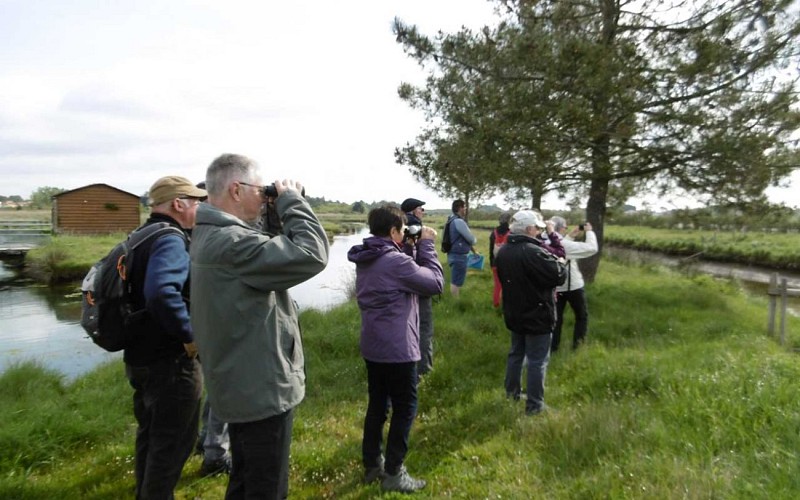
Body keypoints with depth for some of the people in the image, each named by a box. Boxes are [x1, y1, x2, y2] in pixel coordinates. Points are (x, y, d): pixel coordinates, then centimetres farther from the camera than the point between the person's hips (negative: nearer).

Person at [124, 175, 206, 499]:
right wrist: (191, 336, -27)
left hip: (140, 356, 10)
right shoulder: (171, 240, -21)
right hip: (170, 362, -10)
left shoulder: (142, 237, 10)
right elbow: (161, 292, -38)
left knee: (150, 435, 24)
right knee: (173, 442, 6)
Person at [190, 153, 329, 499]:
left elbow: (273, 255, 11)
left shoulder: (211, 235, 8)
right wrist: (291, 201, -16)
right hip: (261, 389, -10)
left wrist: (278, 212, 1)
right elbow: (311, 254, -30)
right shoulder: (231, 241, -26)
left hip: (241, 384, 10)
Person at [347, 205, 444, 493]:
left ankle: (372, 465, 31)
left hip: (372, 347, 9)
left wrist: (415, 249, 6)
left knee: (377, 405, 19)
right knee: (405, 409, 6)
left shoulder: (366, 260, 6)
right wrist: (426, 246, -7)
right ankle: (393, 473, 16)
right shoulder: (396, 261, -22)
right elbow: (435, 283, -14)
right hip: (397, 349, -9)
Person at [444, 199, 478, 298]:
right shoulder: (459, 221, -19)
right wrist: (475, 240, 10)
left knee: (455, 281, 20)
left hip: (453, 255, 10)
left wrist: (473, 250, 20)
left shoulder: (452, 220, 12)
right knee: (456, 282, -2)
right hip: (458, 256, -10)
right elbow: (471, 239, -14)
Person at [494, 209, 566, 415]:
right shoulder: (534, 252, -25)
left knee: (516, 353, 21)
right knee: (537, 360, 2)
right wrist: (561, 263, 0)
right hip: (537, 315, -8)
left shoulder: (503, 252, 4)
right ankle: (534, 405, 9)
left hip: (514, 313, 8)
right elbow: (558, 276, -22)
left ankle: (512, 393, 32)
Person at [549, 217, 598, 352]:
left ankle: (552, 347, 18)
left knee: (556, 318, 14)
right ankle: (578, 344, 24)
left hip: (555, 287, 5)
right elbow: (592, 248, -21)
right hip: (573, 287, -5)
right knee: (582, 316, 18)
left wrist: (570, 236, 10)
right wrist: (589, 231, -6)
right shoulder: (565, 245, -27)